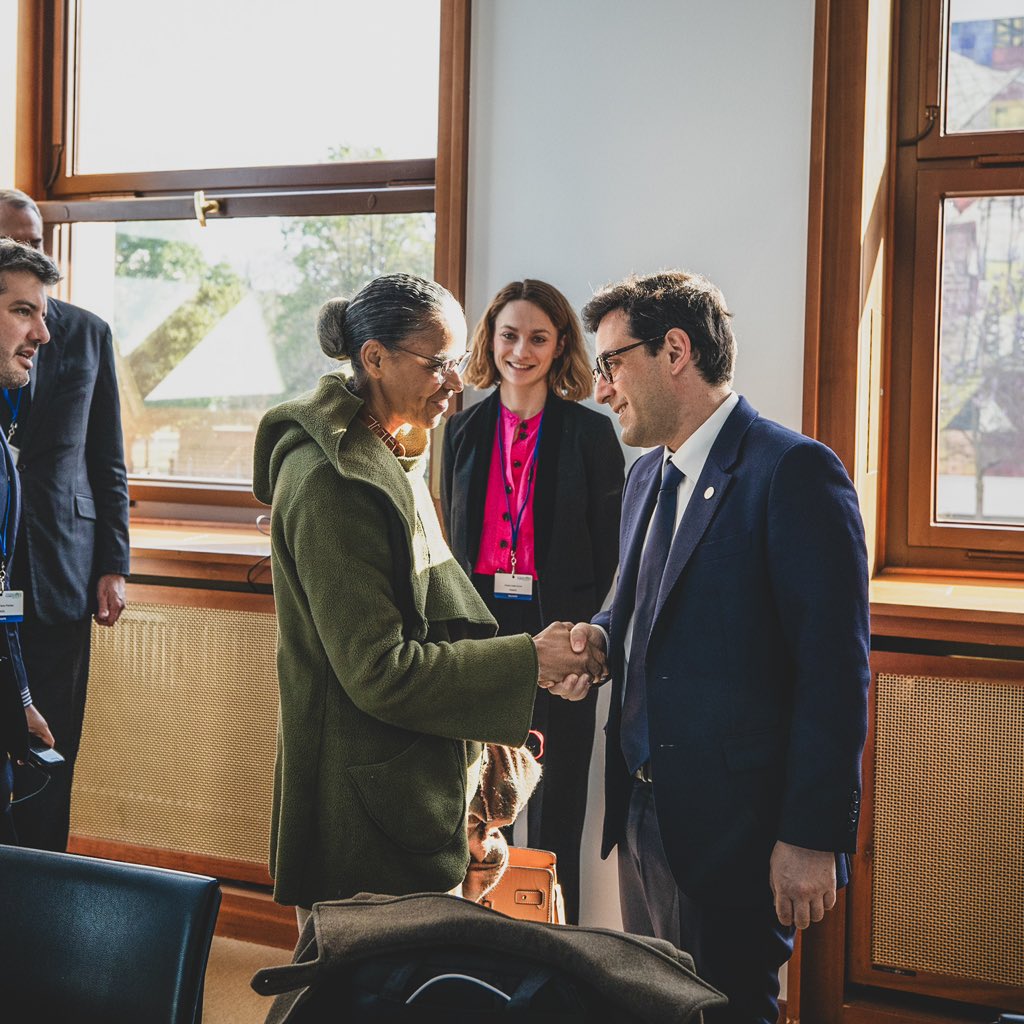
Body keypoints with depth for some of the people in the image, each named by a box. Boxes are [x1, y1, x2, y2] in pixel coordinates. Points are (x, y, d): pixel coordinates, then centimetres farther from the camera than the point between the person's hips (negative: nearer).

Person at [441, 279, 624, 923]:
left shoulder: (590, 434, -1)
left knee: (555, 812, 3)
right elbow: (453, 537, 13)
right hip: (478, 631, 3)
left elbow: (607, 551, -1)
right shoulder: (464, 430, 10)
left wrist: (573, 625, -10)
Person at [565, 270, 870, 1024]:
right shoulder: (646, 478, 13)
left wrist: (812, 836, -20)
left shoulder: (794, 472, -15)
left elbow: (835, 671, -18)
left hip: (734, 820, -8)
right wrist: (602, 637, 0)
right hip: (643, 811, 8)